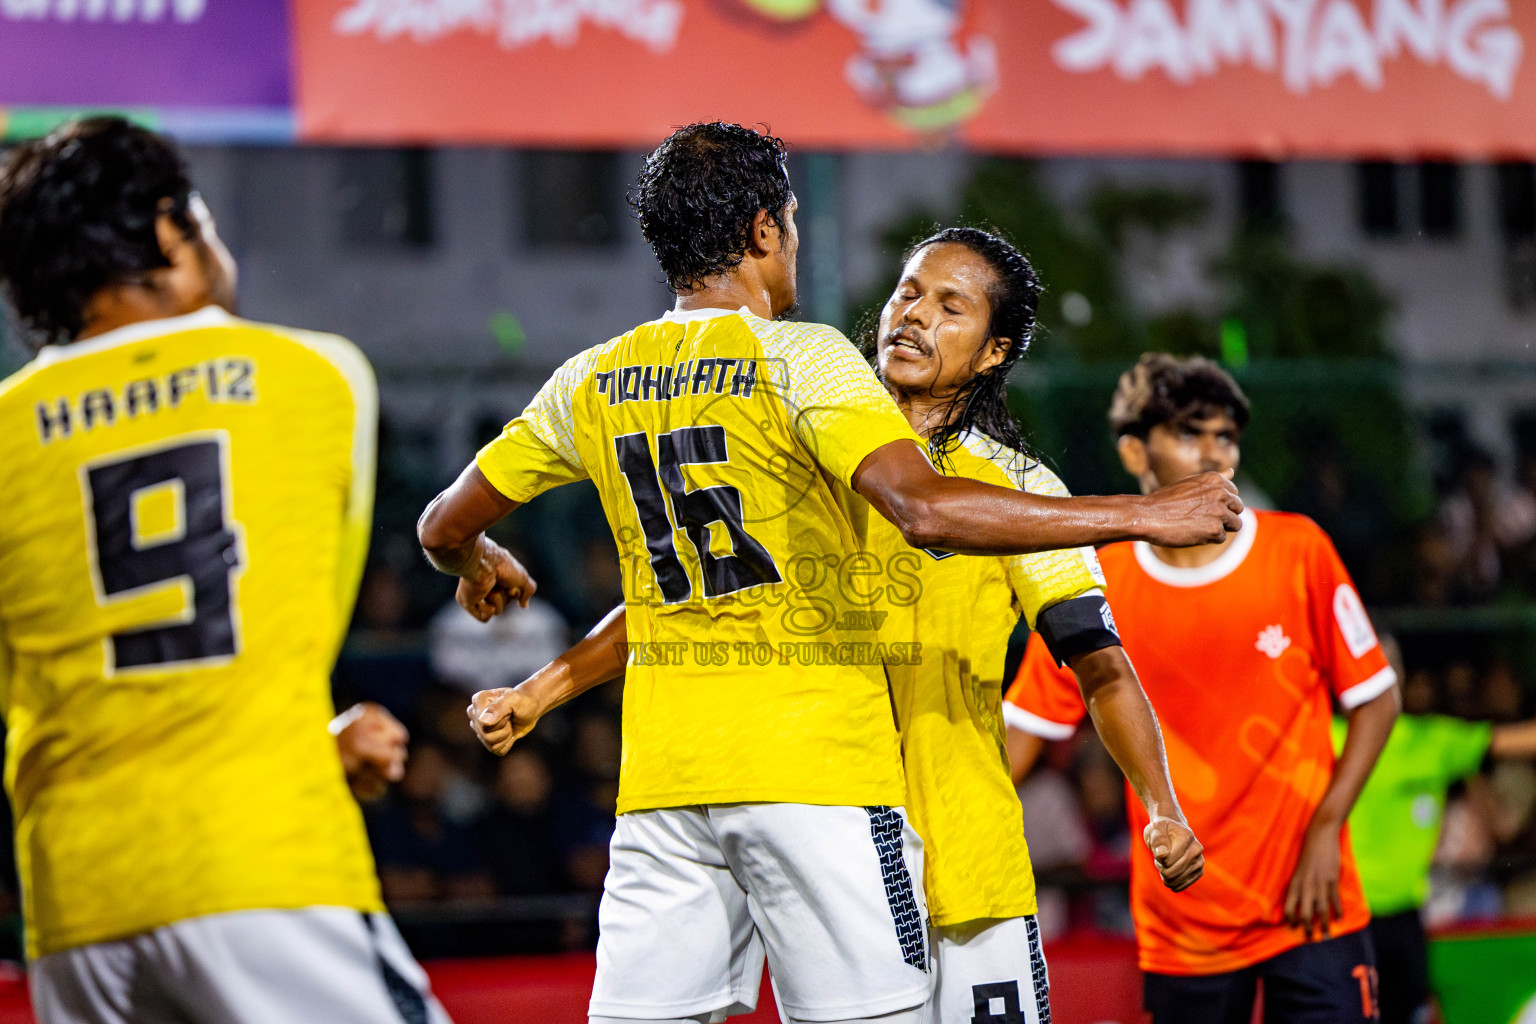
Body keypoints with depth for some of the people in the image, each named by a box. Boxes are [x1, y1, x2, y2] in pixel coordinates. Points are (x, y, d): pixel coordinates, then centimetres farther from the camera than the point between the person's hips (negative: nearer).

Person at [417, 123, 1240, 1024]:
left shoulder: (593, 383, 9)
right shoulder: (798, 356, -8)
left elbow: (446, 527, 18)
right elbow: (925, 510, -23)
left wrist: (480, 569, 42)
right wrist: (1143, 517, -19)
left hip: (663, 775, 5)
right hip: (816, 767, -5)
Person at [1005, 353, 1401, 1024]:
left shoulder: (1299, 551, -3)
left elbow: (1376, 699, 2)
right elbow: (1024, 725, 3)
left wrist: (1325, 829, -8)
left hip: (1309, 909, -1)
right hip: (1181, 922, 1)